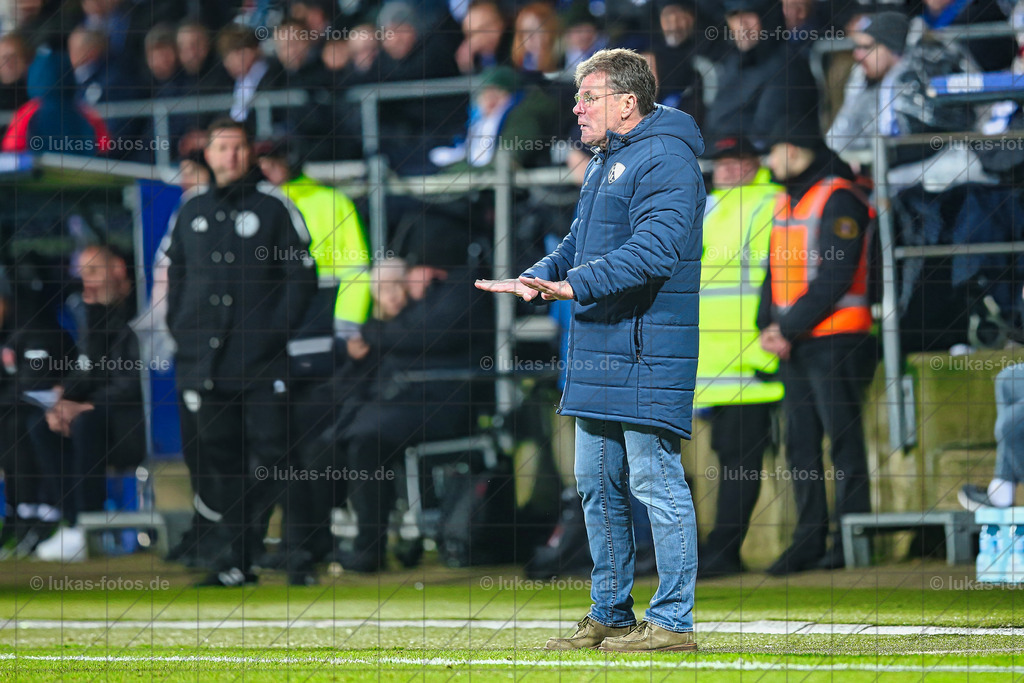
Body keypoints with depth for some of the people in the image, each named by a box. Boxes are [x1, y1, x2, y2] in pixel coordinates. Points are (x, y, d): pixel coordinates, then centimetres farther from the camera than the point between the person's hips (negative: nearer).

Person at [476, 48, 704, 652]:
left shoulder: (664, 160, -12)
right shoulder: (606, 162, 21)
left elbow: (653, 251, -25)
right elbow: (580, 244, 30)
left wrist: (577, 285, -32)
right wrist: (536, 279, 12)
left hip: (646, 355, -10)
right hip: (597, 353, 10)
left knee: (655, 482, -8)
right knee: (599, 485, 13)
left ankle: (673, 621, -5)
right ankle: (610, 615, 22)